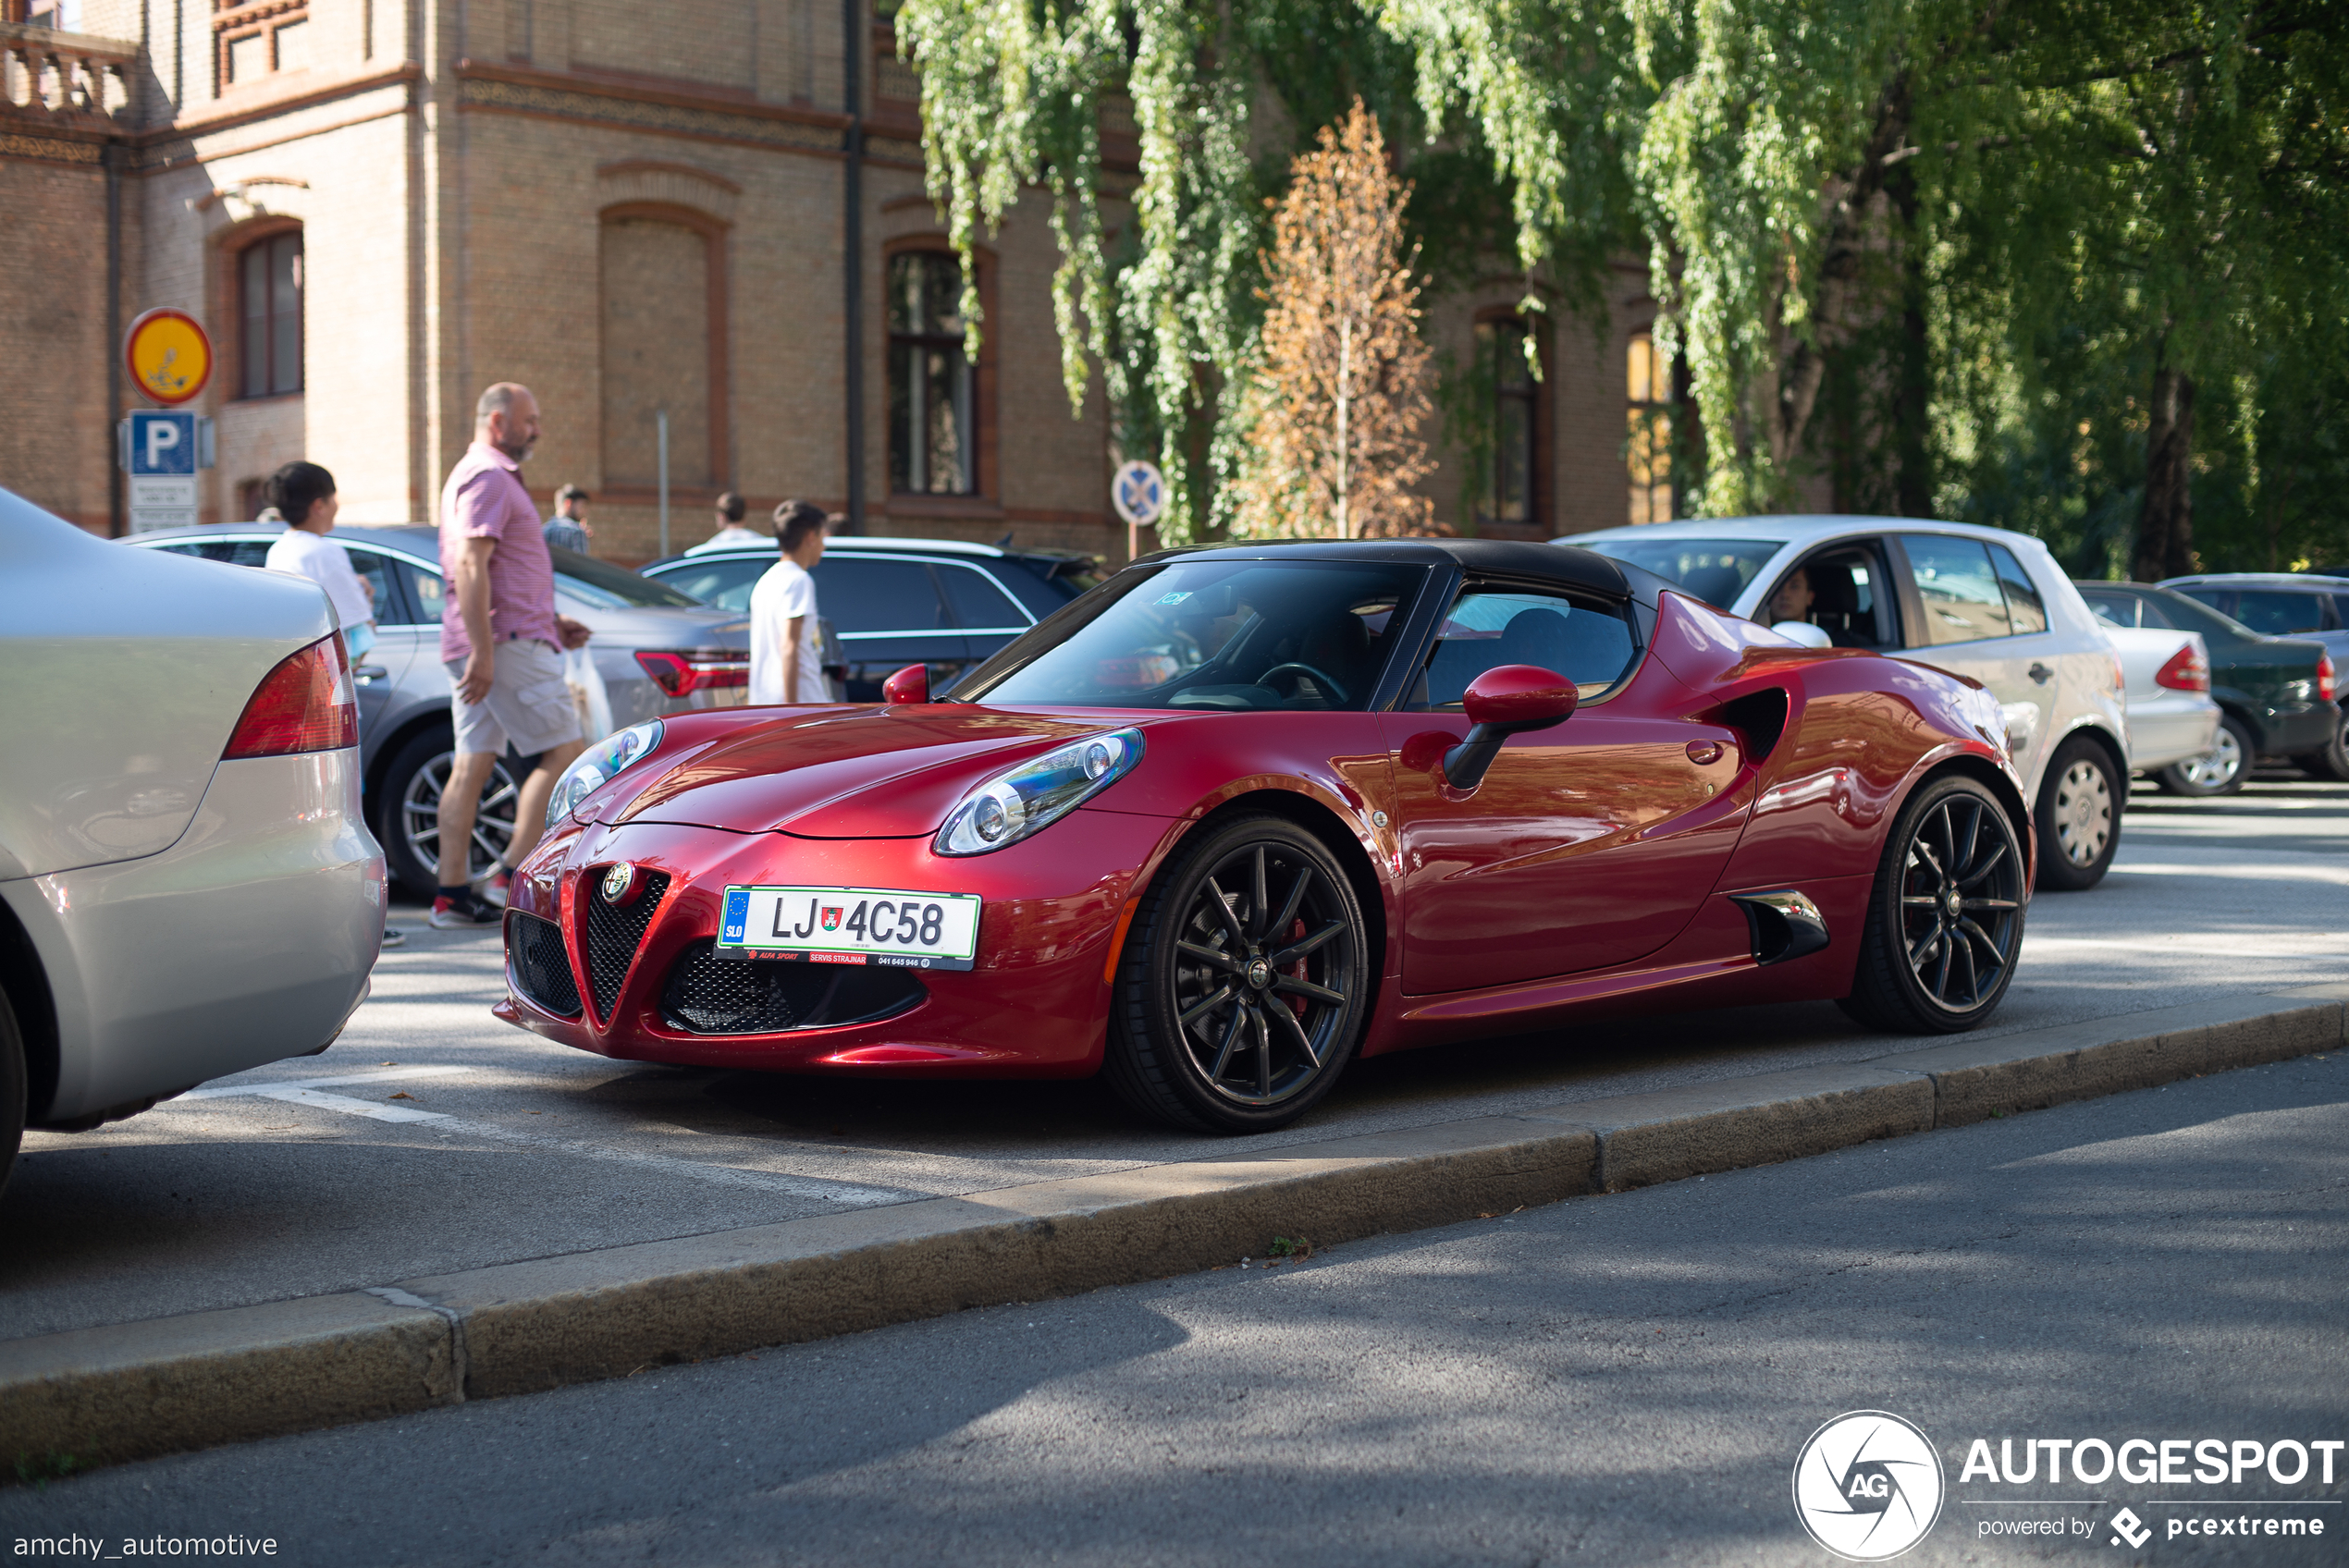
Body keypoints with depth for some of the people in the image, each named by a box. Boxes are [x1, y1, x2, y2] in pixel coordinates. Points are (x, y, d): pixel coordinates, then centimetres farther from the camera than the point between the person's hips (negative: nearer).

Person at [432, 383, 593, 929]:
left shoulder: (481, 476, 24)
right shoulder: (488, 476, -10)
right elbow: (471, 567, -20)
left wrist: (551, 622, 23)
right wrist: (483, 652, -25)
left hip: (484, 645, 10)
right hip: (506, 640, -10)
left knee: (471, 765, 6)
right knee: (564, 753, -8)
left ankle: (451, 893, 4)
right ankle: (511, 874, -10)